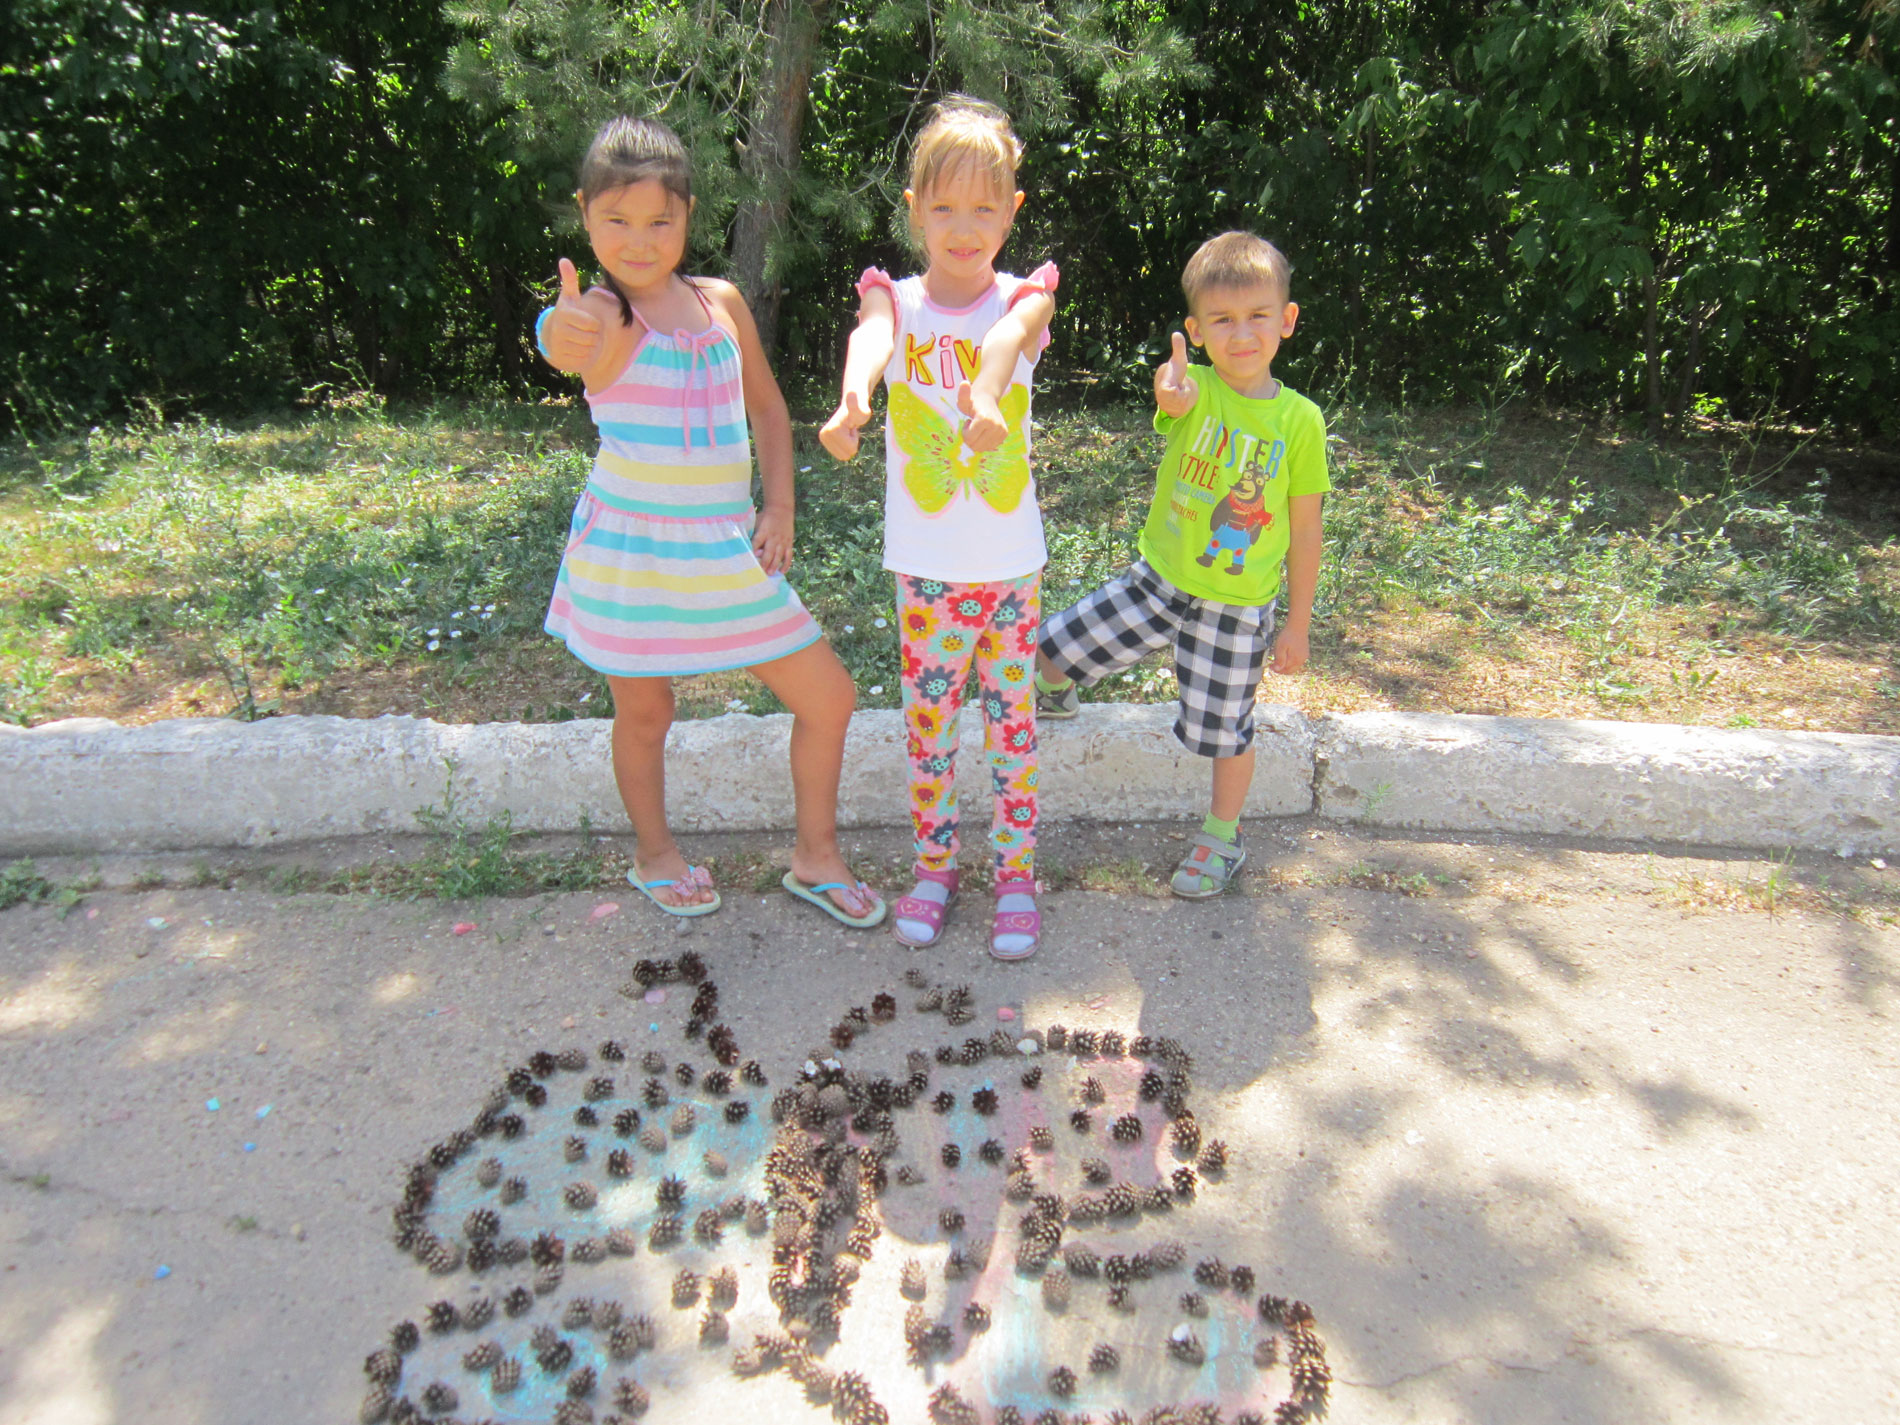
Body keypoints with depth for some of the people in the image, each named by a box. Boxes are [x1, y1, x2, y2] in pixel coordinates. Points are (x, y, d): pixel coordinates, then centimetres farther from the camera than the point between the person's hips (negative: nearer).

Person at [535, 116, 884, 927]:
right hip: (631, 550, -4)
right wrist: (568, 337, -58)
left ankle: (816, 855, 25)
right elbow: (584, 353, -34)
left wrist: (779, 509, 6)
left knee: (830, 698, 5)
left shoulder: (721, 303, 5)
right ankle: (655, 855, 38)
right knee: (644, 713, 12)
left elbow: (767, 408, 16)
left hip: (728, 551, 5)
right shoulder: (601, 316, -9)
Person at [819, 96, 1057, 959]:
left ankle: (1015, 872, 25)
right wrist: (852, 399, -52)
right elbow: (872, 338, -27)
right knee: (928, 716, 10)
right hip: (927, 562, 0)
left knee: (1012, 715, 9)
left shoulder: (1023, 299, -3)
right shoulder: (897, 300, -3)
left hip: (1012, 559, 0)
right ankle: (933, 864, 29)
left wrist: (987, 394, -53)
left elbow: (1009, 336, -28)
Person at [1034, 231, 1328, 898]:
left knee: (1224, 730, 10)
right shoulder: (1196, 388, -10)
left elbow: (1304, 532, -3)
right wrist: (1172, 392, -62)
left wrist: (1298, 623, 0)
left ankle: (1222, 837, 36)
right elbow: (1174, 399, -37)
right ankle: (1052, 689, 40)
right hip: (1158, 578, 1)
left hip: (1238, 606, -1)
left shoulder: (1299, 421, -10)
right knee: (1054, 645, 1)